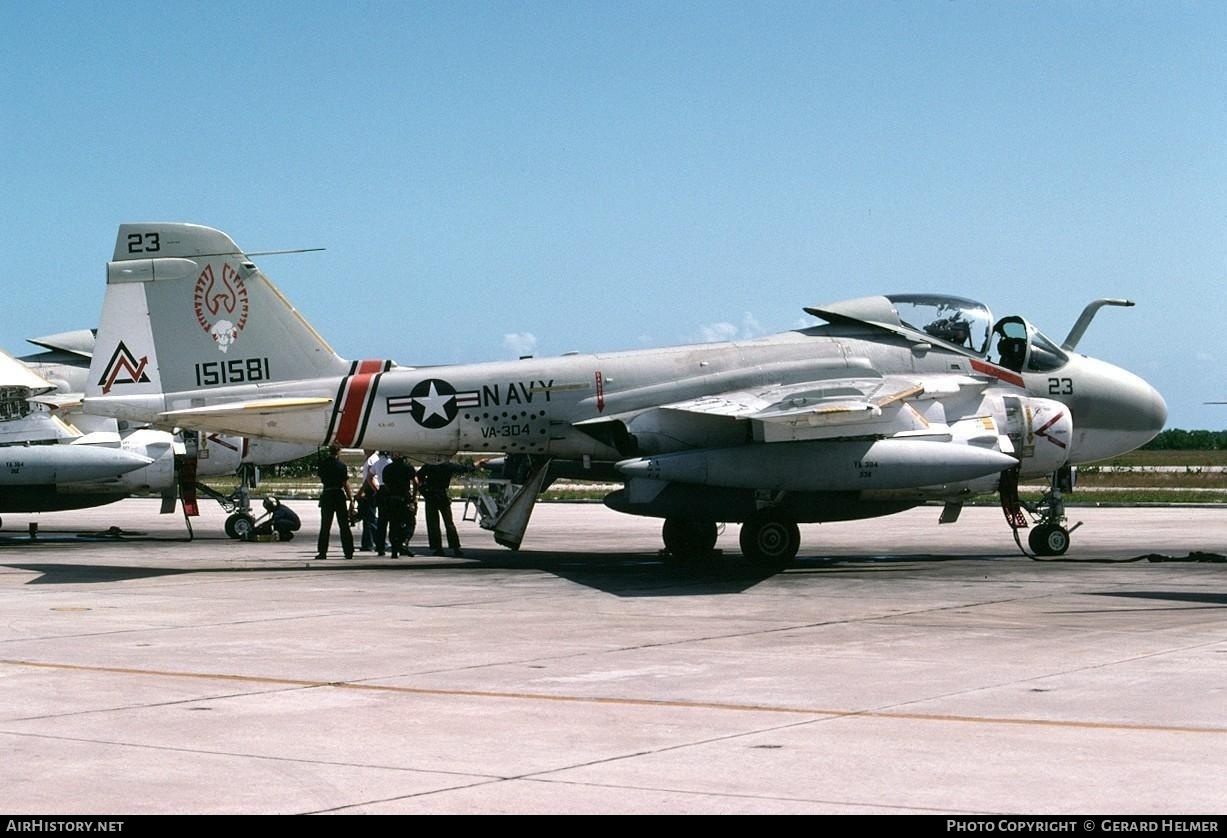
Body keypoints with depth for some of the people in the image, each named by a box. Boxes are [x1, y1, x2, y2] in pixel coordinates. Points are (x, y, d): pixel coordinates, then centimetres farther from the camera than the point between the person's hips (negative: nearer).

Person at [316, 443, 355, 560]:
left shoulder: (323, 464, 0)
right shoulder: (341, 466, -9)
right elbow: (346, 484, -9)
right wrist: (351, 499, -5)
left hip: (327, 494, 2)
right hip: (340, 495, -2)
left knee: (325, 526, 7)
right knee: (344, 526, 5)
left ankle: (322, 552, 3)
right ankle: (349, 552, 4)